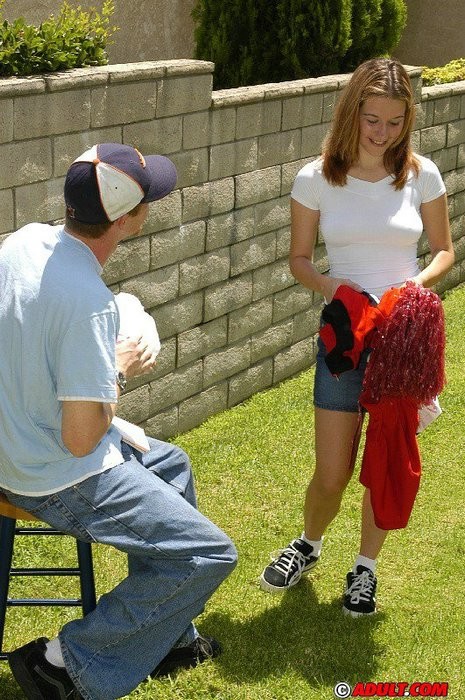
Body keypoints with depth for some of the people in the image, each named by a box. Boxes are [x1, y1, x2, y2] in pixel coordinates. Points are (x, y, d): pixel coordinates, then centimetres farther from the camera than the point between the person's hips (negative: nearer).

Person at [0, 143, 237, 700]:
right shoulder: (88, 303, -31)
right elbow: (82, 439, -27)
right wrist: (119, 371, -11)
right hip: (59, 480, -10)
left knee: (170, 463, 29)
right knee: (210, 554, -5)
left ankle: (167, 637, 35)